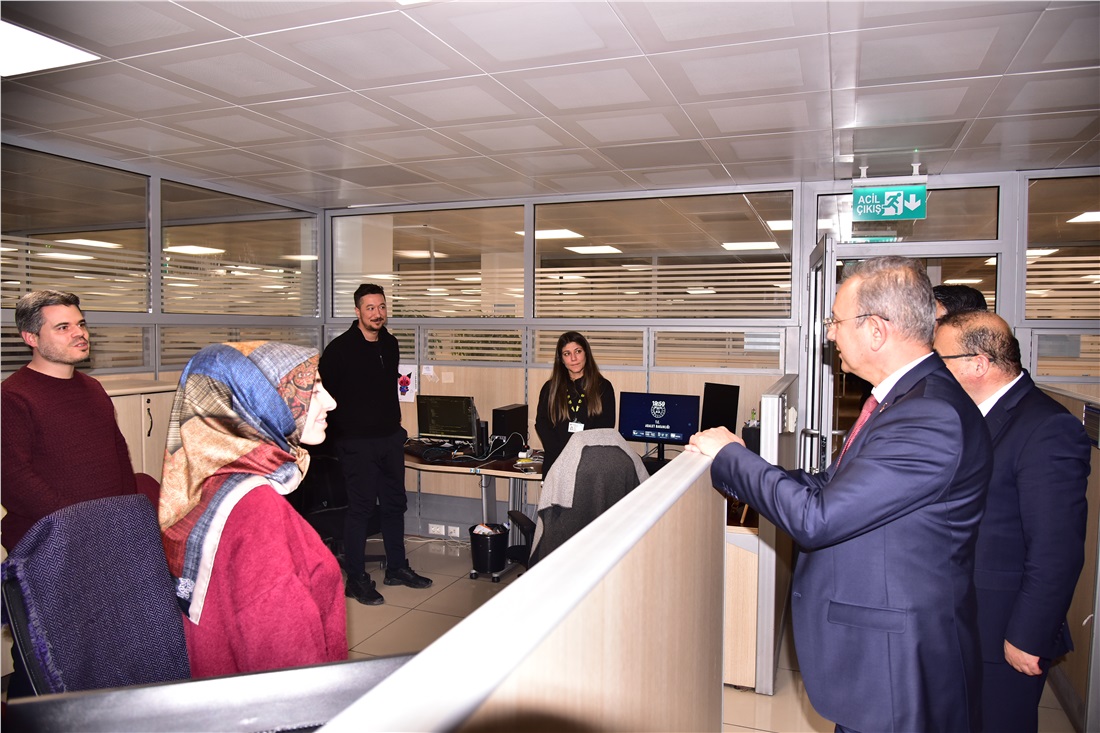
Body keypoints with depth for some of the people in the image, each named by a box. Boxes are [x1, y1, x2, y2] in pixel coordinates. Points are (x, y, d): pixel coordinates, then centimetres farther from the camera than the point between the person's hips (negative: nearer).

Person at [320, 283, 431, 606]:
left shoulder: (390, 344, 9)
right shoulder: (340, 348, -11)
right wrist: (341, 429, -11)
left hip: (391, 437, 7)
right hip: (357, 443, -7)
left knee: (394, 504, 14)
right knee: (361, 507, -1)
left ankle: (397, 567, 29)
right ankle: (356, 579, 12)